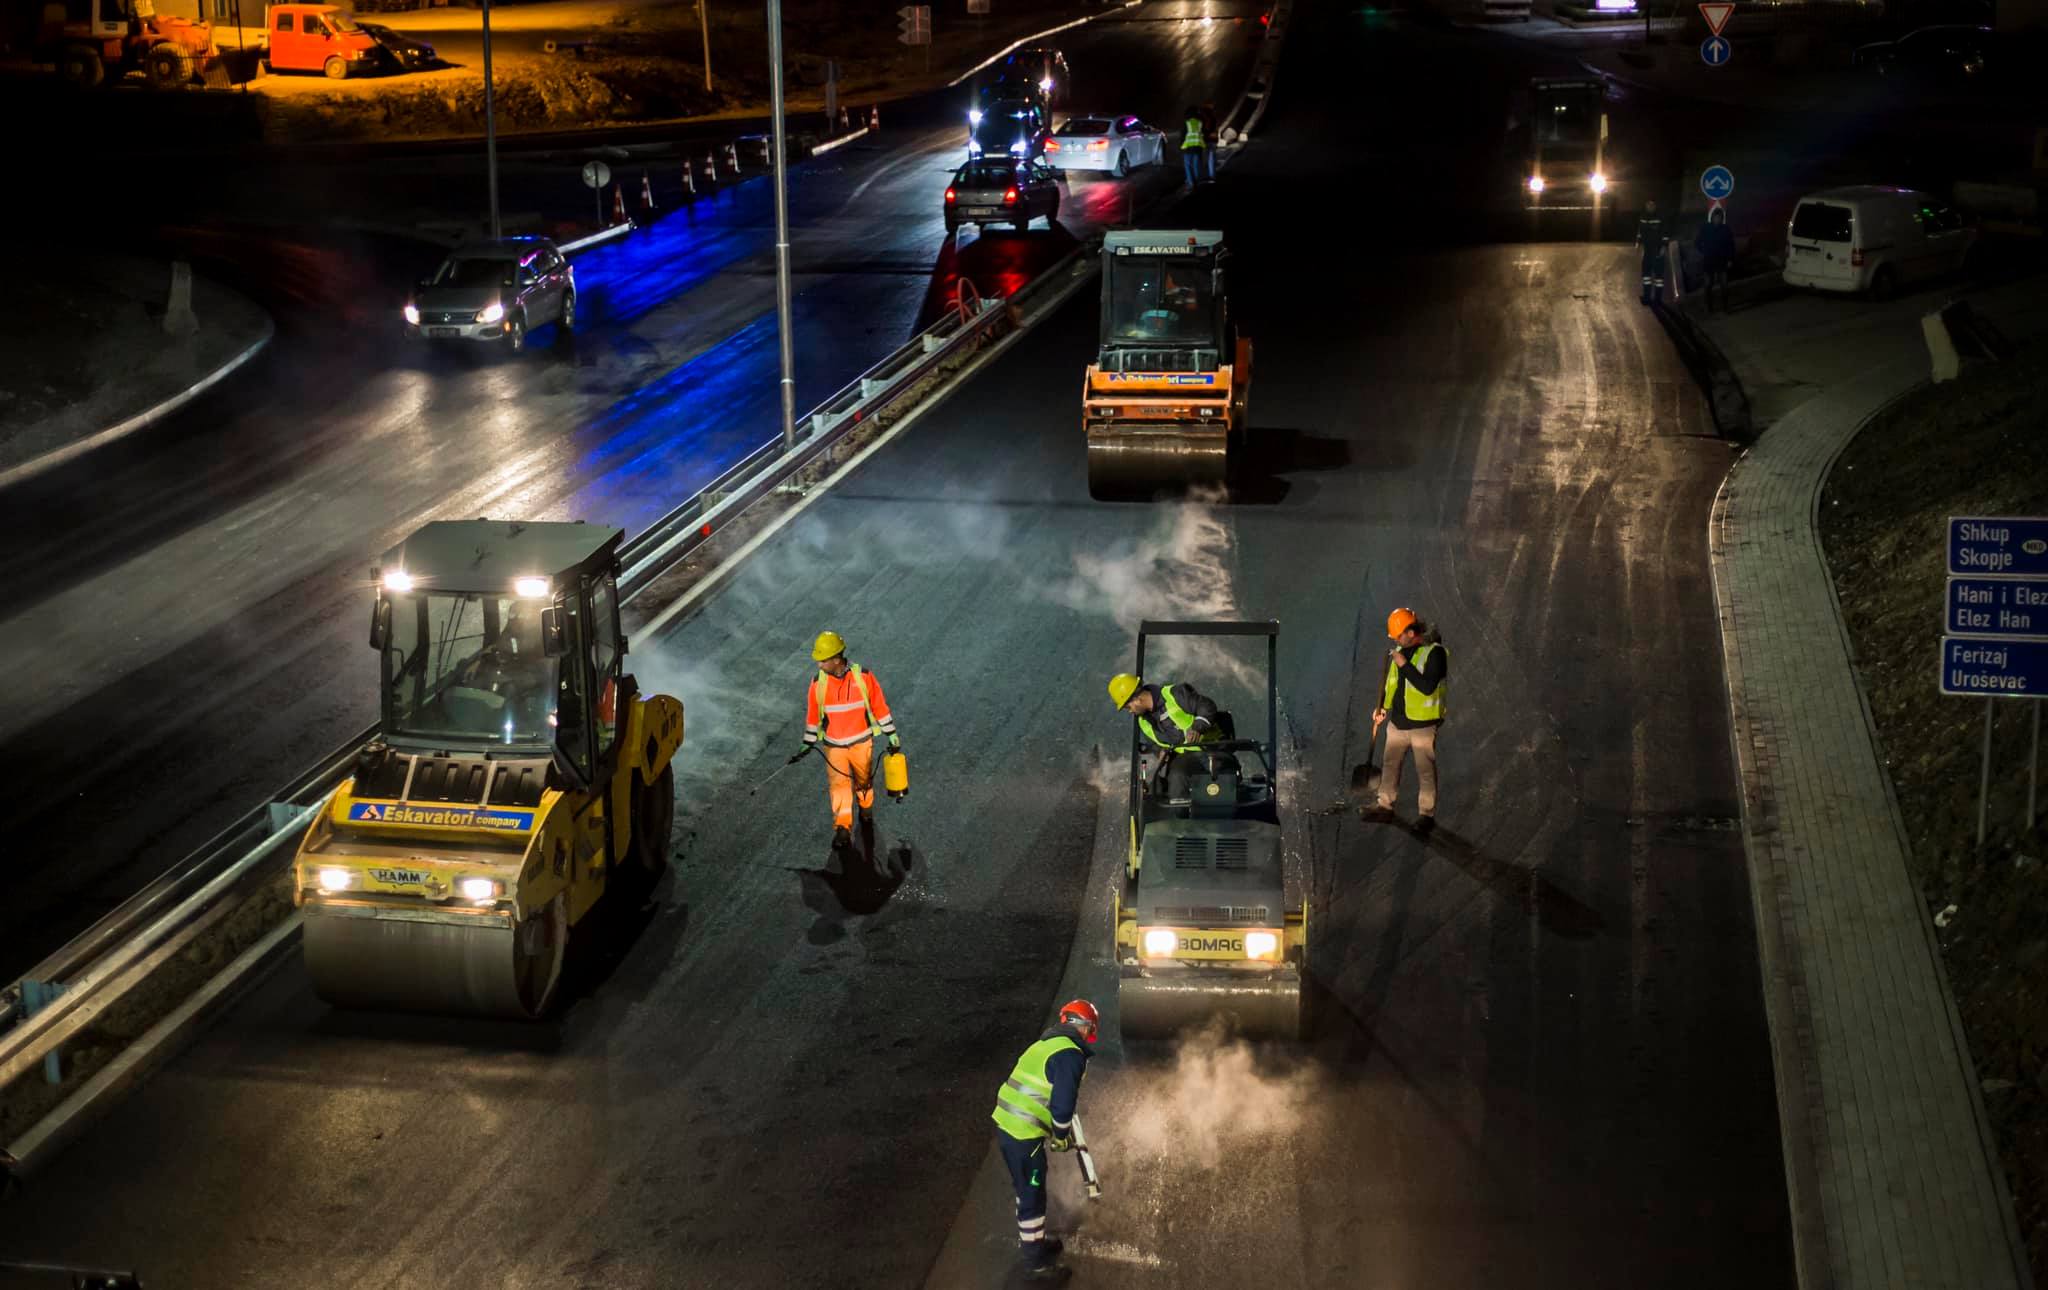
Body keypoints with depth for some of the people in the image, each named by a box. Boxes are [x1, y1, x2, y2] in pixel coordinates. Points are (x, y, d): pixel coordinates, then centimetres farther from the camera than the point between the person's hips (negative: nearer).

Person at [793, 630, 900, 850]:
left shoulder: (863, 677, -16)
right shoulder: (818, 684, -12)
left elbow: (879, 706, -6)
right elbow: (813, 715, 0)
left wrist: (891, 735, -1)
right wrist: (807, 745, 3)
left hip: (861, 742, 0)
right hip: (834, 745, 0)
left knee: (864, 780, 18)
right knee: (838, 785, -7)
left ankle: (866, 806, 47)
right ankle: (842, 829, -2)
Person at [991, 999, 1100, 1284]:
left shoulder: (1046, 1044, 15)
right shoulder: (1070, 1054, -15)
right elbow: (1063, 1102, -19)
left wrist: (1057, 1130, 32)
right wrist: (1062, 1136, -2)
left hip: (1005, 1124, 9)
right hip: (1025, 1134, -9)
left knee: (1026, 1188, 26)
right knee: (1032, 1196, 2)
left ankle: (1031, 1241, 42)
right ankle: (1035, 1263, 12)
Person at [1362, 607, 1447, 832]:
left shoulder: (1434, 653, -16)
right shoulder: (1399, 651, 8)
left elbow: (1427, 686, -25)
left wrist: (1404, 665, -25)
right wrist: (1382, 706, 12)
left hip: (1422, 724, -7)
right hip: (1398, 721, 7)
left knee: (1425, 771, 2)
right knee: (1390, 764, 15)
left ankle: (1426, 814, 11)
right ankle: (1385, 806, 28)